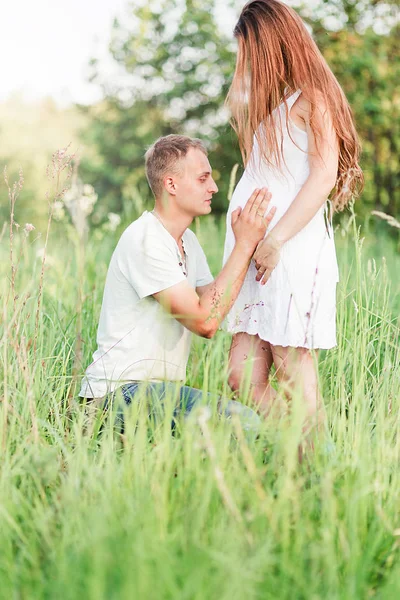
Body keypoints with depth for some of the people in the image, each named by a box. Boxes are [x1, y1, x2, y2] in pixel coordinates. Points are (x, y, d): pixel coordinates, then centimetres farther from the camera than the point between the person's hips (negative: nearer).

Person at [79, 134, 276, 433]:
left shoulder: (188, 241, 16)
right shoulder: (145, 240, -15)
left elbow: (214, 307, 3)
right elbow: (204, 321, -22)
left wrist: (246, 243, -1)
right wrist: (245, 245, -17)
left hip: (160, 387, 9)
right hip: (123, 389, -9)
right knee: (241, 421, -26)